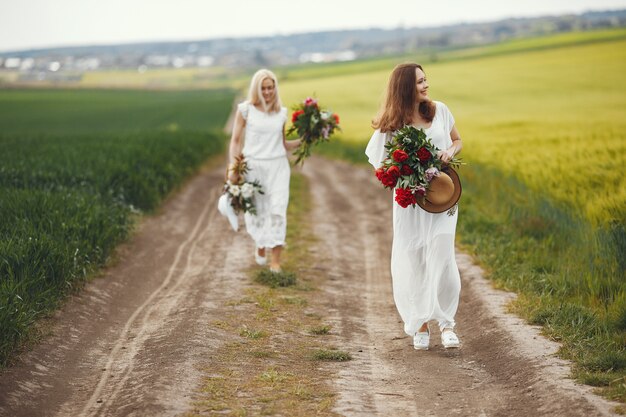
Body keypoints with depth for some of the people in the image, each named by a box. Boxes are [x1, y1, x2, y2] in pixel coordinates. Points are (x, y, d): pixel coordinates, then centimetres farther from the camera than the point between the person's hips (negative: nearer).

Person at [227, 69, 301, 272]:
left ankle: (275, 259, -9)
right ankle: (260, 247, 35)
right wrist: (233, 167, -6)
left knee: (277, 210, -11)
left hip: (278, 166, 1)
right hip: (253, 166, -1)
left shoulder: (282, 112, 9)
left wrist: (302, 140, 1)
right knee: (255, 211, 6)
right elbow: (235, 140, 3)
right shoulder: (245, 109, 0)